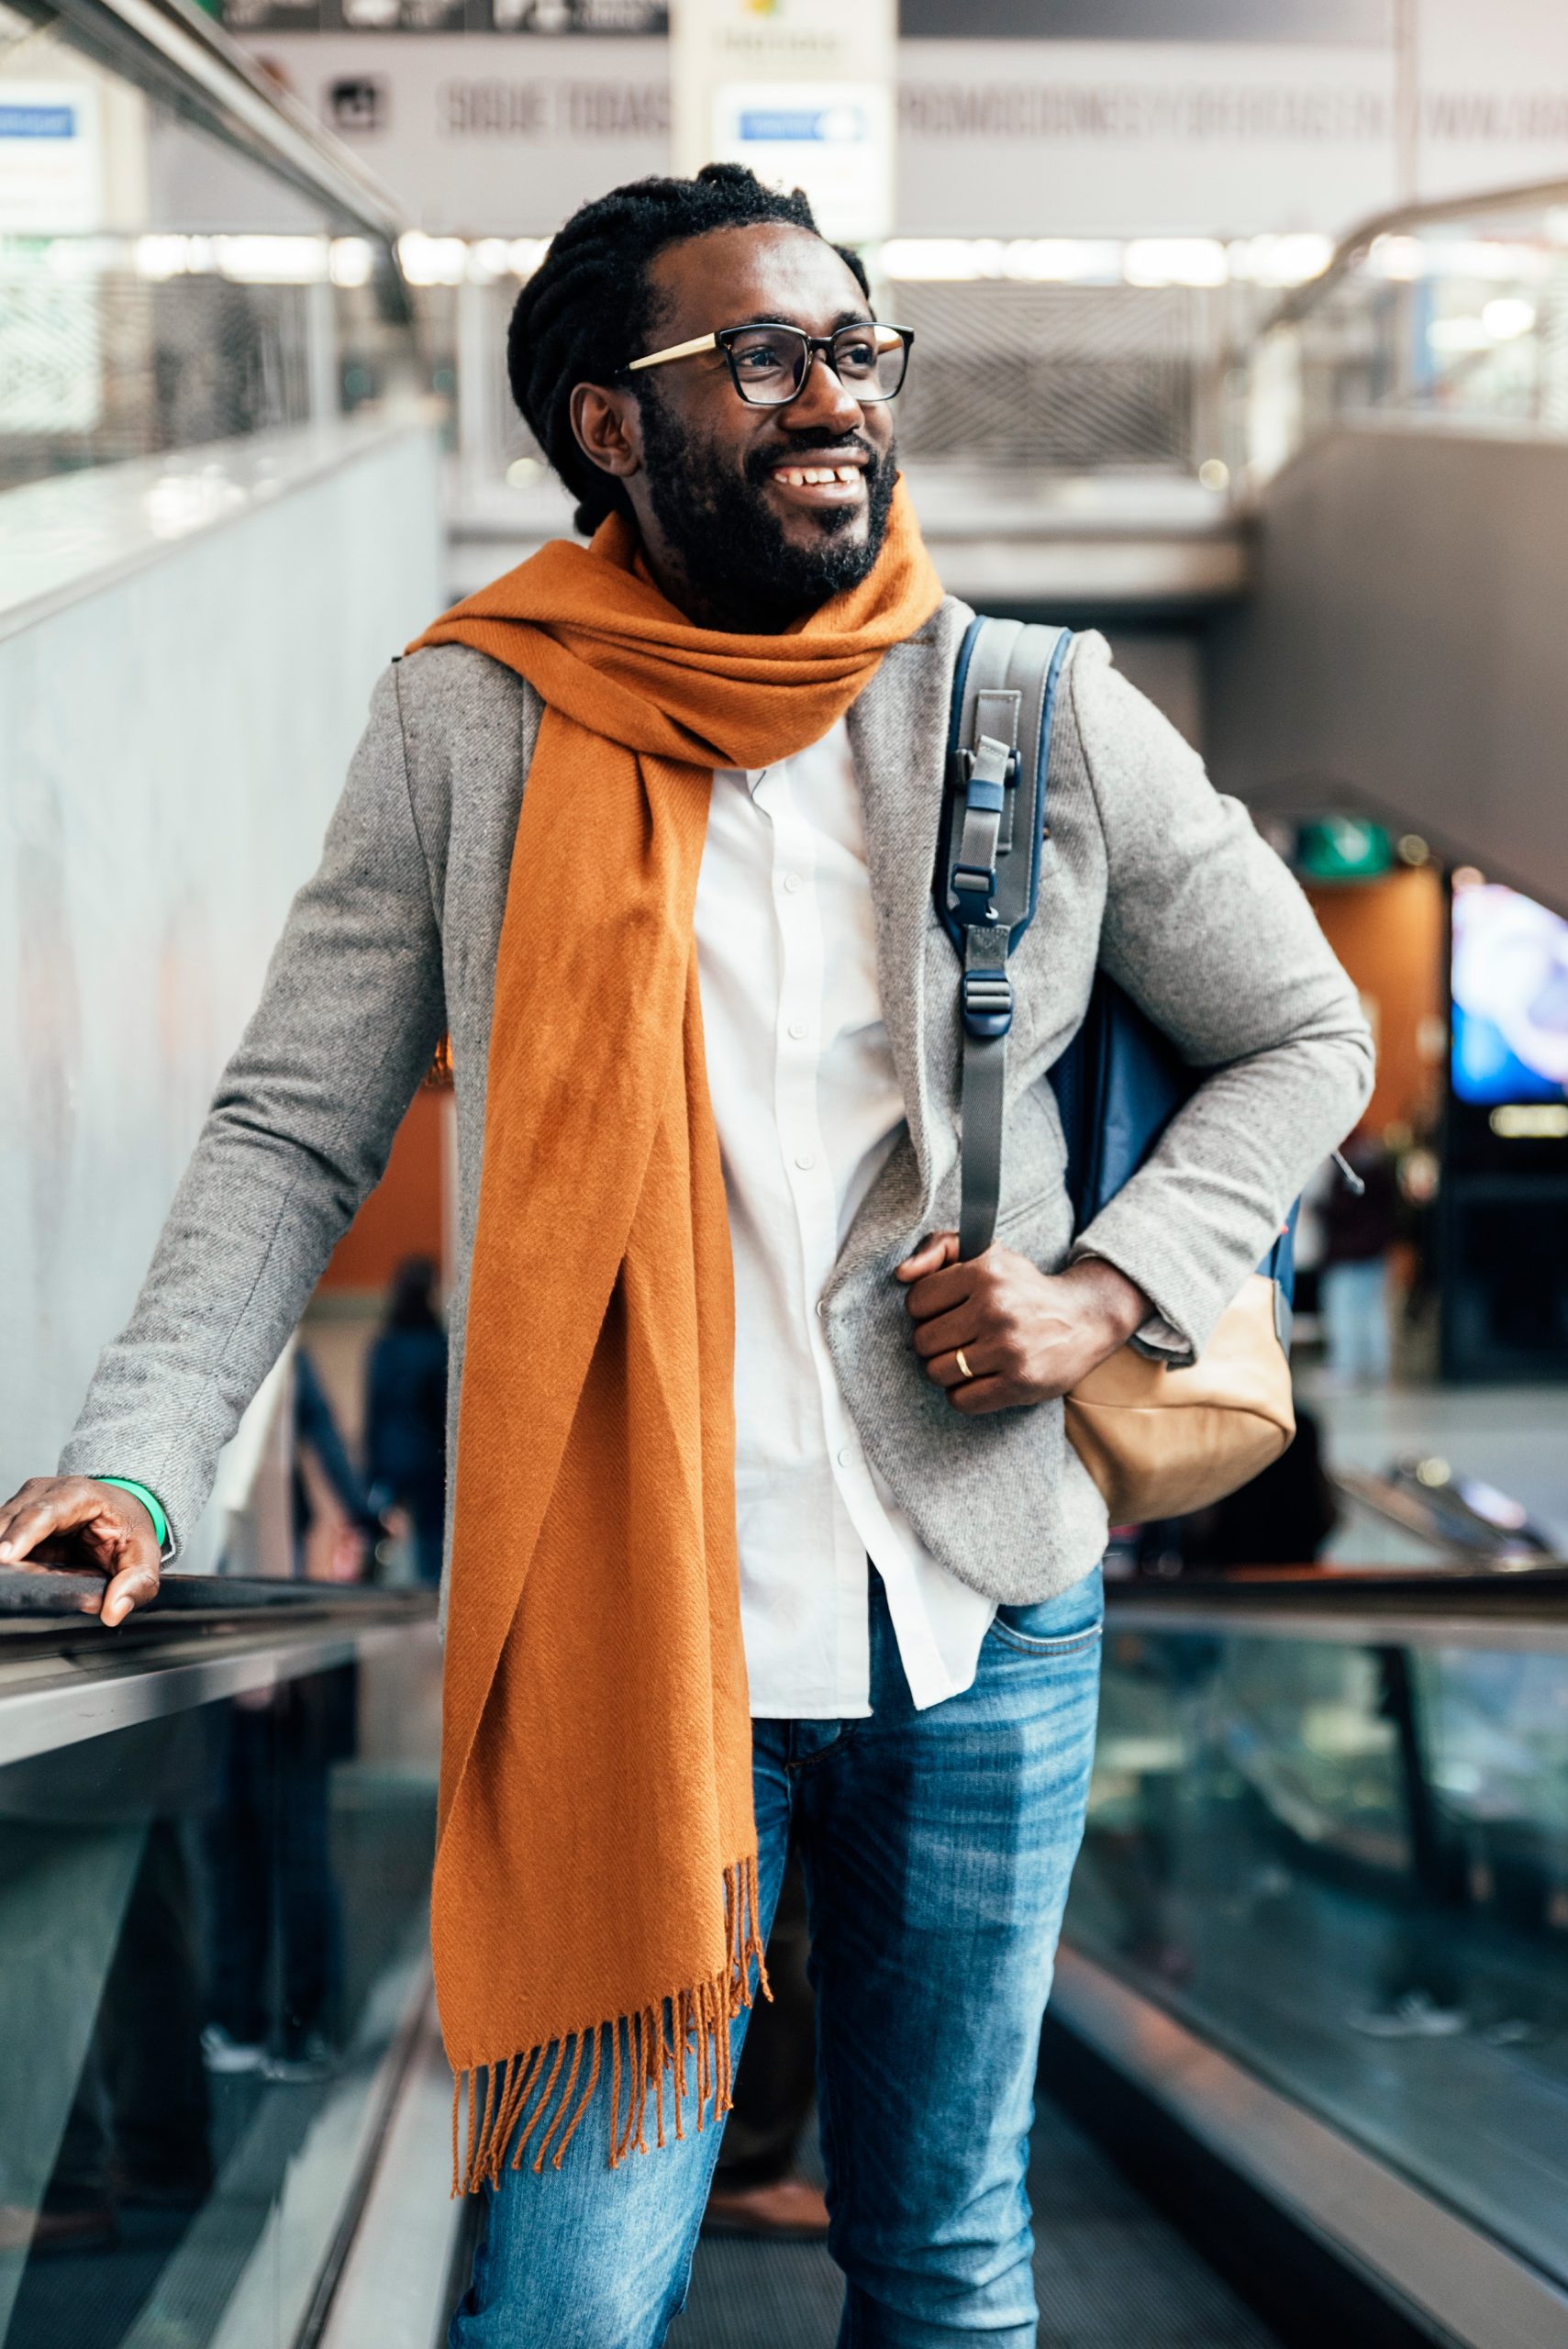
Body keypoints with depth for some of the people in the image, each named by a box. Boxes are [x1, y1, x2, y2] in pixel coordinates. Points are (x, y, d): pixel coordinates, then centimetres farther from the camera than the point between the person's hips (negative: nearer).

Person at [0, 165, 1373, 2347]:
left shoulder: (1043, 717, 2)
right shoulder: (467, 728, -2)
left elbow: (1304, 1037, 13)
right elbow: (292, 1135, 2)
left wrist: (1105, 1290, -2)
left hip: (986, 1620, 2)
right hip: (625, 1636, -2)